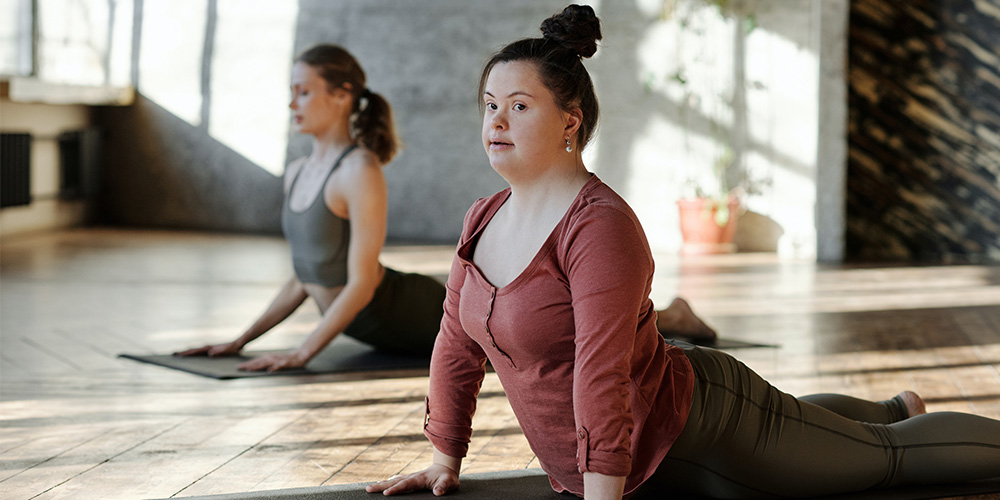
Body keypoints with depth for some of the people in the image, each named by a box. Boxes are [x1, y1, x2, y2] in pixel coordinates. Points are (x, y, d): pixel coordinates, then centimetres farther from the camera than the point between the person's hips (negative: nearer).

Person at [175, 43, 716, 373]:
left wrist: (303, 352, -29)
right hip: (381, 328, 9)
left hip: (417, 315, -9)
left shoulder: (361, 171, -24)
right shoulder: (297, 172, 3)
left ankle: (667, 317, 24)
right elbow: (303, 278, 9)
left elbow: (360, 281, -26)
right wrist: (240, 340, 3)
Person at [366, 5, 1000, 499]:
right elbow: (458, 344, 5)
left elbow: (602, 375, -35)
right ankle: (897, 408, 65)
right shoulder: (484, 219, -2)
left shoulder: (601, 225, -30)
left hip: (699, 431, -9)